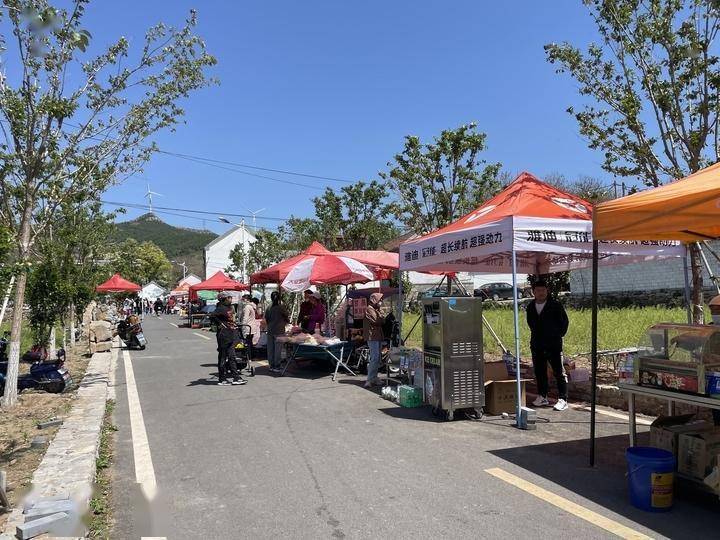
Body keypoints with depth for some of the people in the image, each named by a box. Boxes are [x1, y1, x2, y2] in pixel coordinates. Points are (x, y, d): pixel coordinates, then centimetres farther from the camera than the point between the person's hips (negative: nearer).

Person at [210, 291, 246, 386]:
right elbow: (212, 316, -27)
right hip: (224, 336, -9)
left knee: (231, 357, 11)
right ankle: (222, 379, 7)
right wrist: (220, 324, -19)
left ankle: (236, 377, 14)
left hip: (231, 336, 9)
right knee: (223, 357, 0)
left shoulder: (230, 307, 13)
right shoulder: (221, 308, -14)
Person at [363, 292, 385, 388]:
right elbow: (377, 321, -15)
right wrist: (381, 314, 2)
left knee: (377, 358, 11)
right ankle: (370, 380, -13)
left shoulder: (376, 309, 21)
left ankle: (374, 378, 17)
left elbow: (382, 321, 16)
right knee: (375, 357, -14)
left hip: (378, 336, 10)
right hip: (372, 336, -10)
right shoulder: (369, 309, -9)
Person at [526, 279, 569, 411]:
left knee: (559, 372, -3)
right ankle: (542, 397, 23)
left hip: (554, 344, -5)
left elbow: (565, 322, 2)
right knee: (539, 372, 11)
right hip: (536, 345, 5)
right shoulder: (530, 307, 8)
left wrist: (559, 335, 2)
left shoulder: (555, 305, -6)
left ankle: (563, 399, 0)